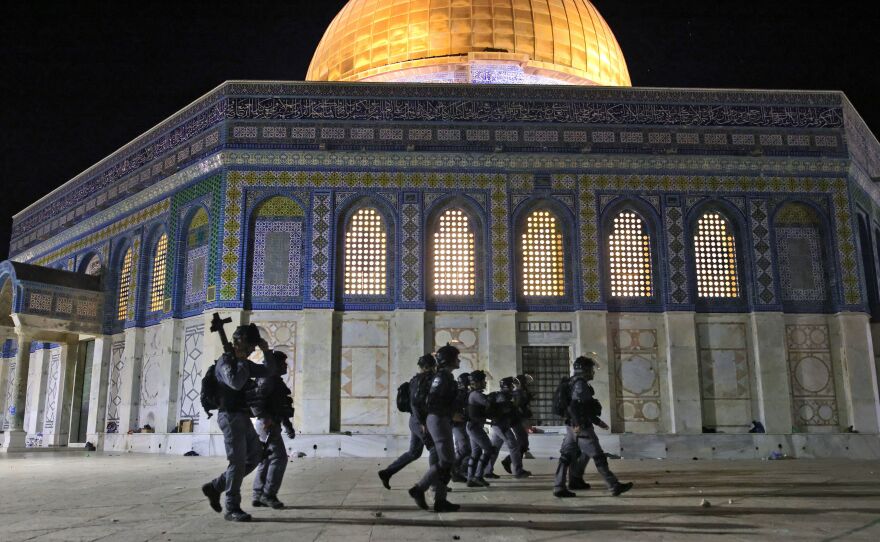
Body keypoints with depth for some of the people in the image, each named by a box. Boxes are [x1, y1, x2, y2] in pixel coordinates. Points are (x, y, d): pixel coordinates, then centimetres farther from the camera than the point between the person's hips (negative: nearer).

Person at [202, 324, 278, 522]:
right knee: (238, 462, -8)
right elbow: (235, 382, -27)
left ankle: (214, 487, 17)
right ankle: (232, 509, 0)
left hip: (243, 417, 9)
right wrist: (241, 362, -13)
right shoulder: (225, 361, -9)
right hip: (230, 416, -9)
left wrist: (267, 351, 8)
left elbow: (269, 371, 21)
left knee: (255, 456, 10)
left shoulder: (244, 363, 17)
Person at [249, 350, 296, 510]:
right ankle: (269, 494, -9)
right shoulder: (268, 379, -11)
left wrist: (288, 426, 27)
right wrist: (264, 417, -32)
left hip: (272, 424, 10)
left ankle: (258, 496, 14)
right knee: (279, 457, -12)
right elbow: (254, 399, -25)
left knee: (266, 460, 11)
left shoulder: (276, 381, 21)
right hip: (268, 424, -10)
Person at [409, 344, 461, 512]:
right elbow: (434, 400, -21)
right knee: (446, 461, -9)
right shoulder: (443, 376, -13)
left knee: (447, 461, 9)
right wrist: (452, 415, -17)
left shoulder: (446, 376, 18)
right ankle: (419, 489, -4)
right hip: (439, 420, -10)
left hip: (441, 420, 10)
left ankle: (440, 500, 10)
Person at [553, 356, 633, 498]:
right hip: (581, 428, -10)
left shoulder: (575, 383, 19)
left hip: (572, 427, 10)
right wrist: (578, 424, -29)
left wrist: (598, 422, 27)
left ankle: (559, 488, 5)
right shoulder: (580, 384, -13)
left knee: (566, 457, 6)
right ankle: (614, 486, 4)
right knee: (598, 457, -3)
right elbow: (574, 405, -26)